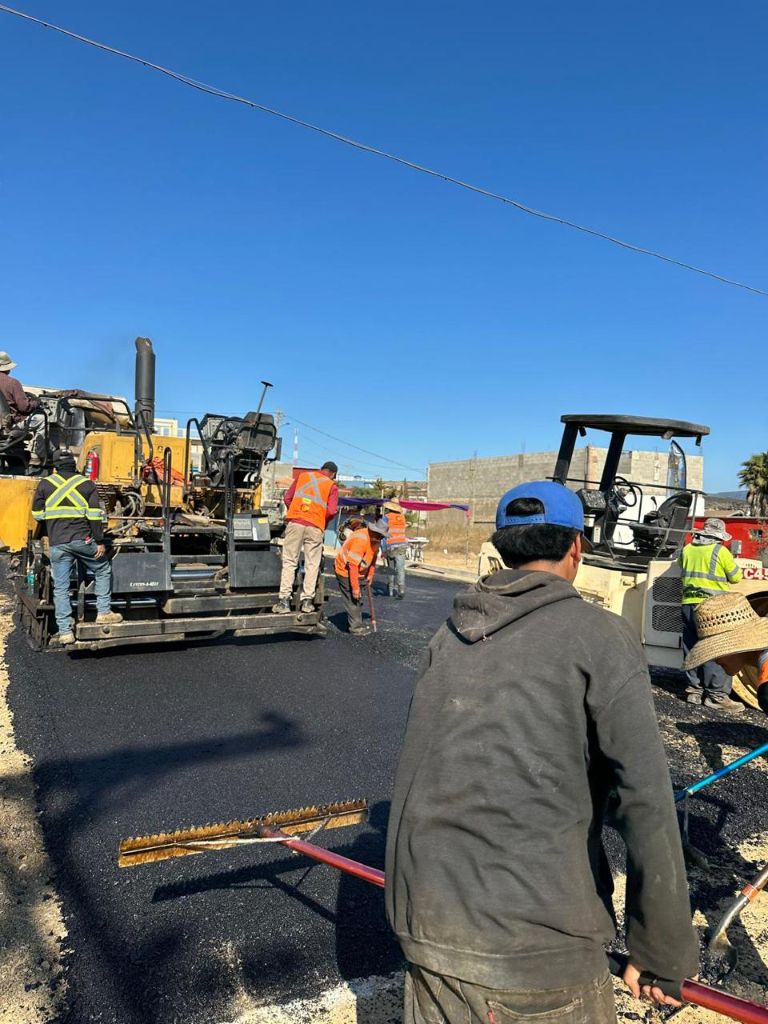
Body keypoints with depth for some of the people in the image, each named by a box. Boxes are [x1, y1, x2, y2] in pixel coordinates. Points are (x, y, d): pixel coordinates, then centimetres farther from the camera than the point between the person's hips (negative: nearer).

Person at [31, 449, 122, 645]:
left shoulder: (45, 484, 5)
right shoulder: (87, 484, 2)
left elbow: (37, 515, 9)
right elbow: (95, 516, -4)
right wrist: (100, 542, -1)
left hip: (57, 544, 1)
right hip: (83, 540, -1)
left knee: (61, 588, 4)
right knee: (103, 570, 20)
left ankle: (65, 631, 4)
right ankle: (103, 612, 16)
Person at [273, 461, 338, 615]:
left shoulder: (303, 475, 15)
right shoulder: (332, 486, 7)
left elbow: (287, 498, 13)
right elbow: (331, 511, -5)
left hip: (295, 523, 2)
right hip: (315, 527, -1)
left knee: (289, 562, 4)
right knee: (312, 564, 9)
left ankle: (284, 600, 0)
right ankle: (307, 600, 8)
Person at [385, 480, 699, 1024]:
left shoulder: (450, 634, 7)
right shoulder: (599, 636, -8)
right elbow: (646, 805, -13)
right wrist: (664, 954, -1)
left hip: (426, 927, 5)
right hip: (540, 945, -5)